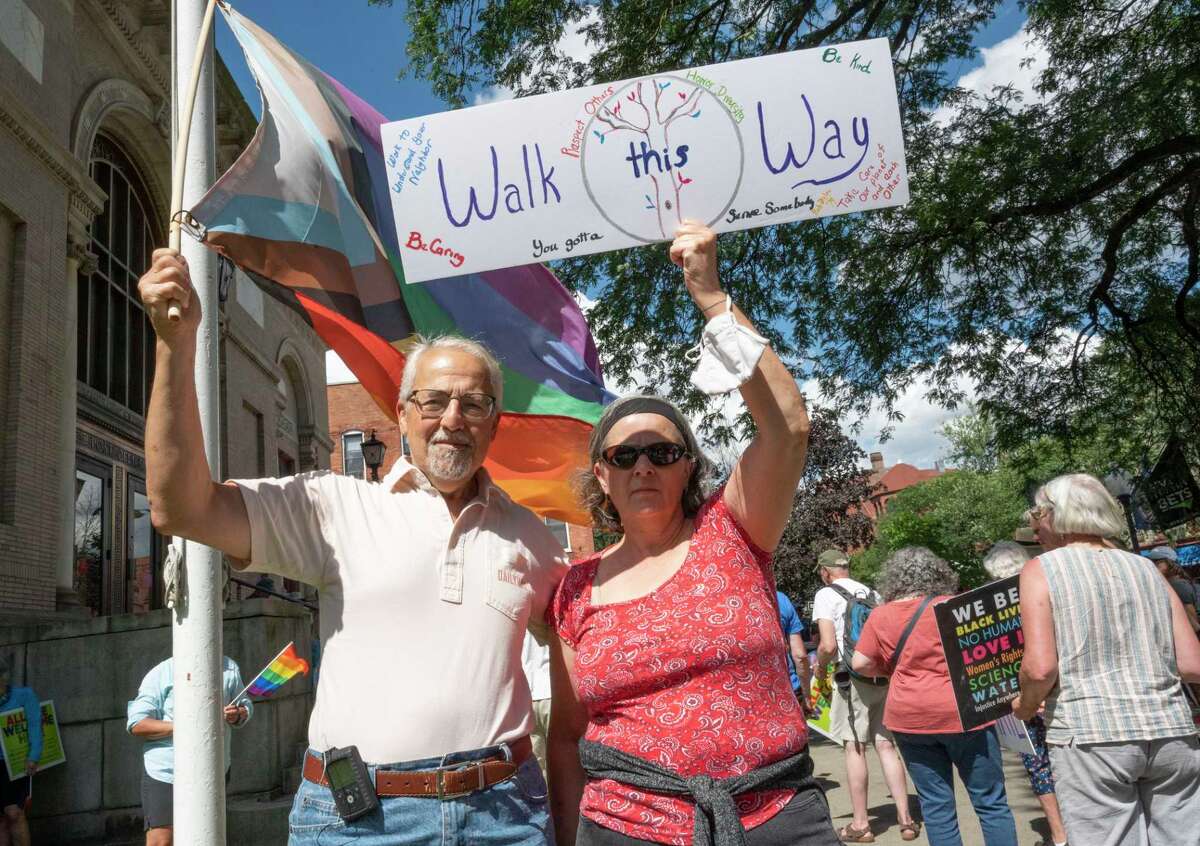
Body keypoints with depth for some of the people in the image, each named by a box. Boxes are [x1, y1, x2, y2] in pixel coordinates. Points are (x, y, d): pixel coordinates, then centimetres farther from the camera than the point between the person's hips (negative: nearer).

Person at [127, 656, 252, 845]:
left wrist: (238, 715, -10)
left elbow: (246, 705, 14)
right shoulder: (162, 673, -10)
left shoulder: (229, 668, 2)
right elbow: (136, 725, -13)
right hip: (166, 773, -4)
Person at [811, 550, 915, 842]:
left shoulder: (826, 594, -4)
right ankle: (905, 818, 13)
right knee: (886, 746, 11)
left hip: (853, 678, -5)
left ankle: (860, 825, 7)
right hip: (884, 676, 6)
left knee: (854, 748, 1)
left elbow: (829, 645, -12)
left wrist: (819, 667, 5)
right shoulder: (872, 593, 14)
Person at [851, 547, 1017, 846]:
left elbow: (860, 663, 1)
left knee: (936, 806, 8)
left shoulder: (880, 615, 2)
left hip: (910, 719, 3)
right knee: (990, 802, 8)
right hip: (961, 712, -2)